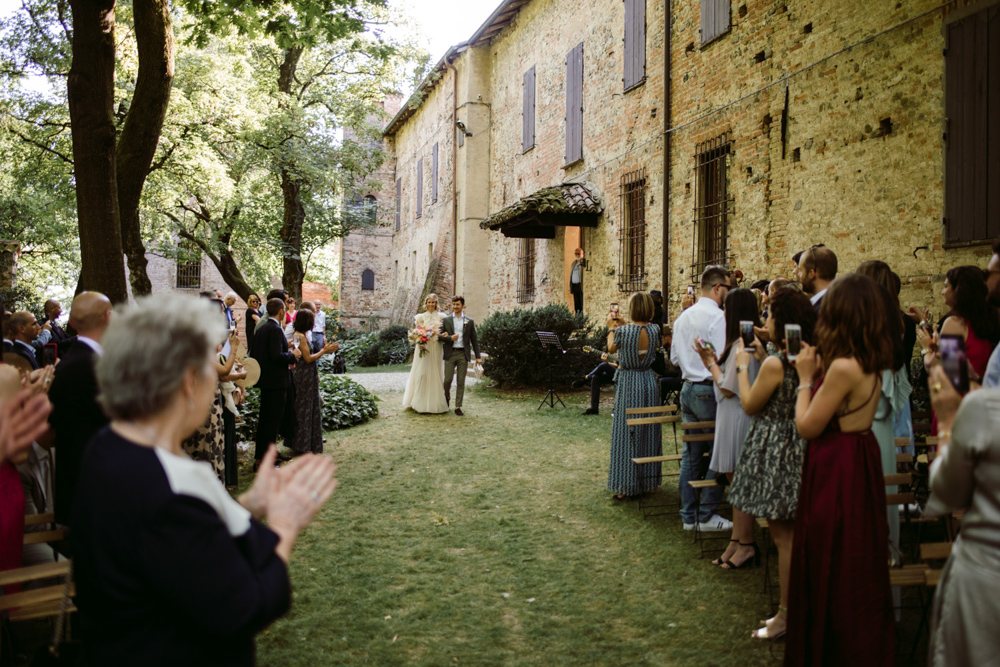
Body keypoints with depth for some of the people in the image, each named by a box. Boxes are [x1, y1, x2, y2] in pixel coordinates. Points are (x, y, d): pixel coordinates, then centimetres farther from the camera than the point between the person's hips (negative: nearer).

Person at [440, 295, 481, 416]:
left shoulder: (469, 321, 8)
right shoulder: (446, 320, 7)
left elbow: (474, 340, 9)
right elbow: (441, 336, 4)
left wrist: (477, 356, 4)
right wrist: (450, 338, -15)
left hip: (463, 354, 0)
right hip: (450, 354, 0)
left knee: (461, 382, 1)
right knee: (447, 380, -2)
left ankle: (458, 407, 7)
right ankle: (446, 397, 29)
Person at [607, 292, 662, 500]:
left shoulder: (623, 331, -16)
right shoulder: (655, 330, -4)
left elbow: (611, 348, 4)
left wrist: (611, 329, 20)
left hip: (628, 383, -4)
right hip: (649, 383, 4)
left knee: (626, 433, 2)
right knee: (649, 431, 15)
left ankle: (623, 486, 3)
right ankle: (647, 480, 26)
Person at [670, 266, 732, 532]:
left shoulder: (683, 317, 12)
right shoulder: (717, 317, -14)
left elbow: (675, 357, 15)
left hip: (687, 388, 8)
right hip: (709, 390, -8)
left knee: (691, 454, 12)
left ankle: (688, 515, 18)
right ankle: (706, 516, 7)